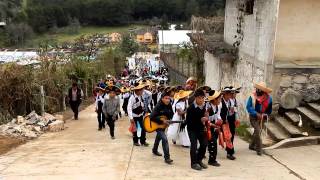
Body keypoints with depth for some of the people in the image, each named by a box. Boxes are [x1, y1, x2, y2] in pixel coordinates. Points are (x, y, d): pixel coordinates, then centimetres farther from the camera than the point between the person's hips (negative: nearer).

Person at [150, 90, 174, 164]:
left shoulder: (169, 105, -8)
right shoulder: (158, 106, -27)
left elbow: (171, 114, 8)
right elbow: (152, 117, -33)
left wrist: (169, 120, -13)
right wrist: (162, 121, -31)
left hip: (164, 124, 8)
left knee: (159, 137, 27)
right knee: (164, 139, -18)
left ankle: (155, 150, 51)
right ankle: (167, 158, -13)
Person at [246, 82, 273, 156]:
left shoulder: (268, 98, -7)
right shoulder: (252, 96, -18)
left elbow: (270, 108, 9)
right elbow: (248, 107, -20)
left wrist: (266, 114, 1)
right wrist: (256, 114, -27)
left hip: (261, 117, 5)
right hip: (253, 117, -5)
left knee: (257, 131, 15)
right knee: (257, 131, -15)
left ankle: (252, 146, 33)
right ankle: (259, 149, -7)